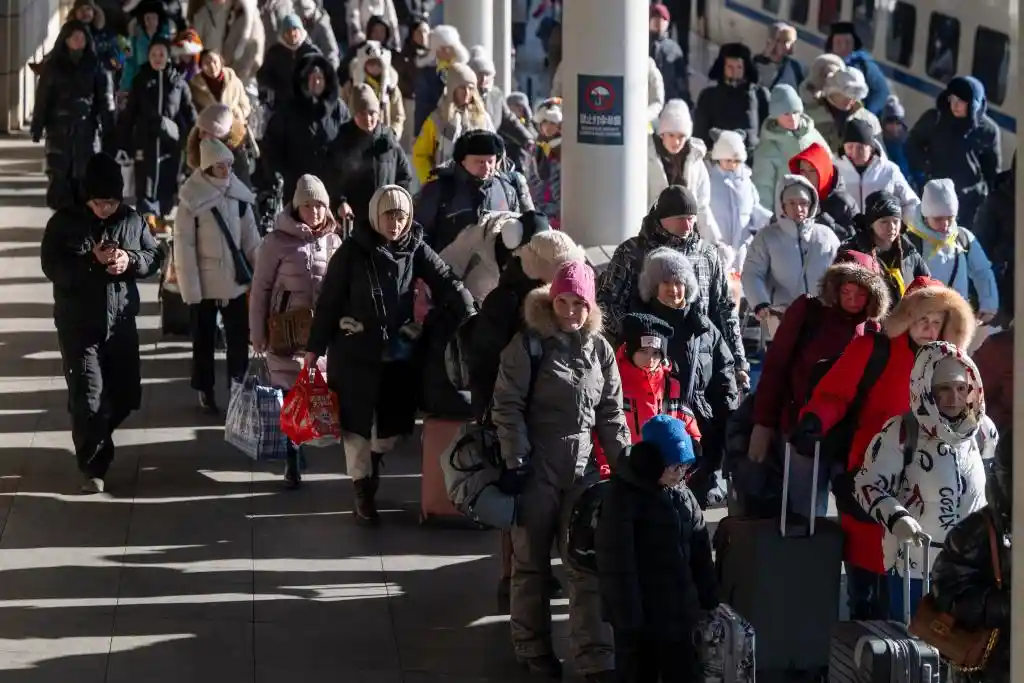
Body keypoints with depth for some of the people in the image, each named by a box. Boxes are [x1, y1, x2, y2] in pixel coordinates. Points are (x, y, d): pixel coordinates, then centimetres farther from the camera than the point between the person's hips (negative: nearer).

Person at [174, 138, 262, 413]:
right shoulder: (191, 201, -12)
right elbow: (184, 246, -11)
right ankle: (206, 391, 20)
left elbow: (251, 239, 7)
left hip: (235, 281, 3)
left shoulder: (238, 195, 1)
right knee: (204, 339, 8)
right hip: (204, 284, -3)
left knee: (240, 337, 4)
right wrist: (191, 288, -14)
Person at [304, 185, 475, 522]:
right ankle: (363, 490, 20)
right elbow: (329, 300, -5)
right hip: (354, 352, -3)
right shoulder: (353, 251, -8)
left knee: (392, 423, 11)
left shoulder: (416, 249, -2)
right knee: (357, 422, 4)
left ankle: (373, 459, 42)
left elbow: (447, 282, -12)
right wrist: (314, 348, -4)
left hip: (399, 353, 3)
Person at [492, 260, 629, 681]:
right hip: (536, 468, -3)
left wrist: (624, 463, 4)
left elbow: (611, 411, 9)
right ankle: (533, 649, 21)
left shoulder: (599, 348, 5)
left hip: (582, 469, 3)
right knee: (531, 563, 8)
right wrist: (515, 462, -15)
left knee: (588, 564, 2)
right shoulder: (528, 345, -8)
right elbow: (507, 406, -10)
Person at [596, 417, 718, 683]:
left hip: (679, 611, 6)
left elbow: (700, 552, 15)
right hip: (639, 615, -6)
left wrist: (709, 601, 14)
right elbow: (616, 561, -18)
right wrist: (627, 616, -21)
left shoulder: (684, 497, 7)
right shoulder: (624, 497, -15)